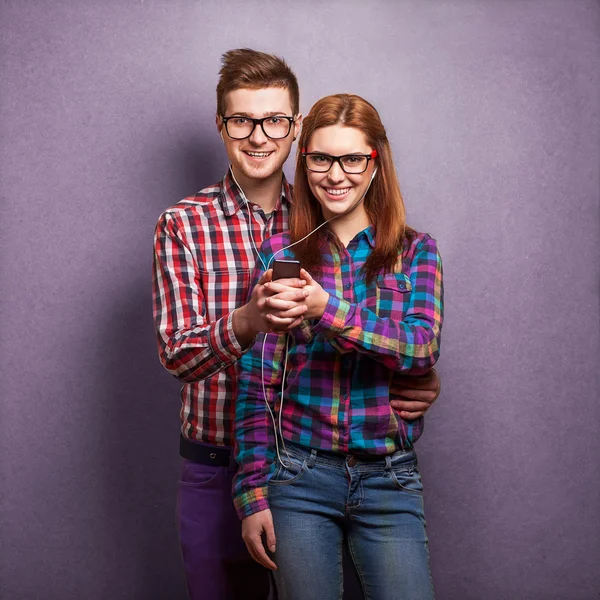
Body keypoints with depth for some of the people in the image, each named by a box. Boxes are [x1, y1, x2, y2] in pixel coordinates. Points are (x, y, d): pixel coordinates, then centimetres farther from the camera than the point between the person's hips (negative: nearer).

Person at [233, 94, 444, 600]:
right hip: (300, 477, 0)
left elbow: (424, 347, -14)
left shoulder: (416, 252, 3)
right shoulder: (279, 254, 1)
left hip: (389, 480, 1)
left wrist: (328, 309, -26)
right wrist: (253, 495, -4)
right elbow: (257, 382, 0)